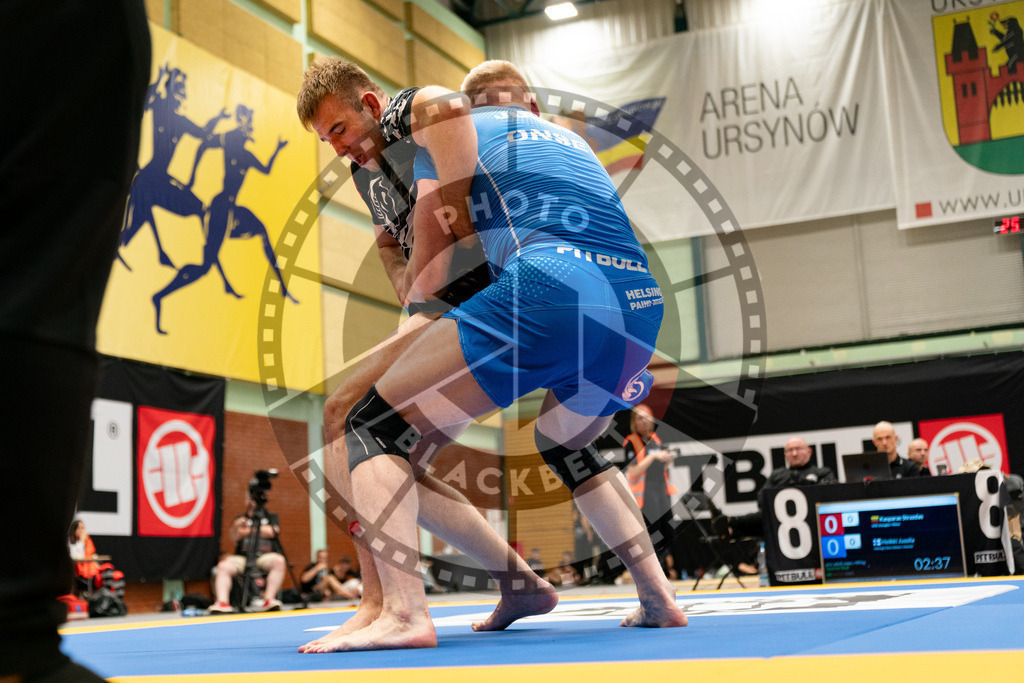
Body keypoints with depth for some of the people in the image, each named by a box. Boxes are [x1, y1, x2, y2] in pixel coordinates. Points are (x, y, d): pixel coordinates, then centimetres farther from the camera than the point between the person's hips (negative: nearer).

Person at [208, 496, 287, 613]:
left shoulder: (270, 517, 20)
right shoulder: (240, 519, 23)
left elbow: (271, 532, 0)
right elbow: (234, 539, 7)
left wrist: (248, 530, 6)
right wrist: (236, 527, -14)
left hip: (265, 556, -1)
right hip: (243, 558, 2)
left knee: (279, 561, -33)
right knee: (224, 566, -26)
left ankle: (268, 599, -37)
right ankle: (222, 602, -36)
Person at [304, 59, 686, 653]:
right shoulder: (572, 140, 35)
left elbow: (428, 275, 15)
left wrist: (412, 298, 37)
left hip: (551, 288, -7)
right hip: (643, 308, 7)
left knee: (374, 425, 2)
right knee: (563, 444, 33)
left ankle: (403, 612, -16)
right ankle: (659, 599, 24)